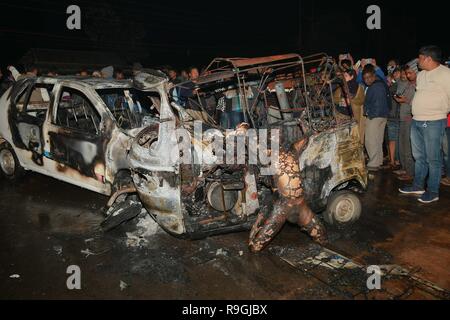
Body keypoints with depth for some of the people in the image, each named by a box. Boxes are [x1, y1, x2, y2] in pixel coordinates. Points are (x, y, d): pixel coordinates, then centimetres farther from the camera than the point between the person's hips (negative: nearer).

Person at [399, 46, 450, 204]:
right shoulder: (421, 75, 15)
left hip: (434, 122, -8)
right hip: (416, 121, 8)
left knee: (433, 159, -2)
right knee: (419, 156, 15)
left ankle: (433, 192, 7)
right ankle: (418, 186, 27)